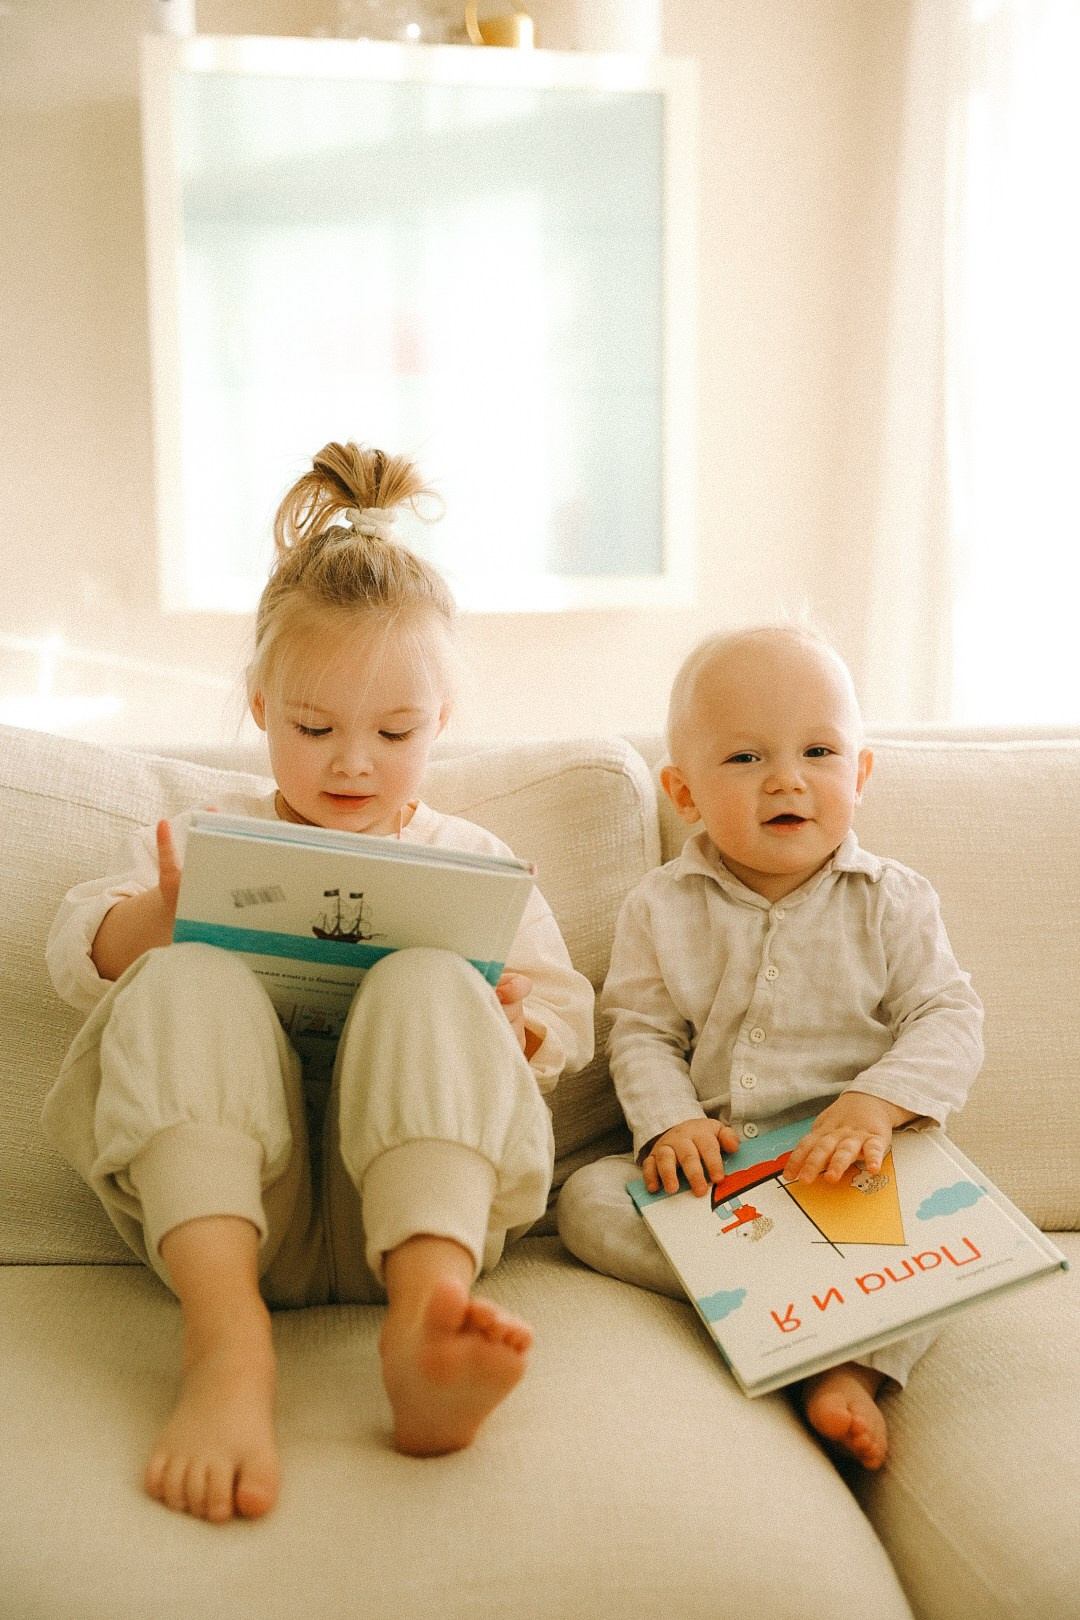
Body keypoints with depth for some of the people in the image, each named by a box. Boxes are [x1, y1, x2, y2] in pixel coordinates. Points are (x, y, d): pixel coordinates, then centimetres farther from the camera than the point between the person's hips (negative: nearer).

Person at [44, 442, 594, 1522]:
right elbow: (73, 954, 10)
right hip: (217, 1191, 1)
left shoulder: (472, 861, 21)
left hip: (415, 1182, 0)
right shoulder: (208, 842, 21)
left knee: (431, 986, -27)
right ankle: (223, 1336, -45)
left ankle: (428, 1308, -50)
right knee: (188, 981, -26)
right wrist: (155, 917, -14)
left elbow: (567, 1008, 17)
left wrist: (518, 1024, -9)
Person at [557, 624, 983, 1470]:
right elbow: (642, 1031, 0)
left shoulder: (891, 902, -1)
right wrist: (671, 1122, -19)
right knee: (589, 1198, -21)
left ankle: (854, 1364, -29)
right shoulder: (662, 910, 1)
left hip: (847, 1167, -1)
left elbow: (950, 1019, -5)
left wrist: (877, 1103, -23)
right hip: (707, 1168, 2)